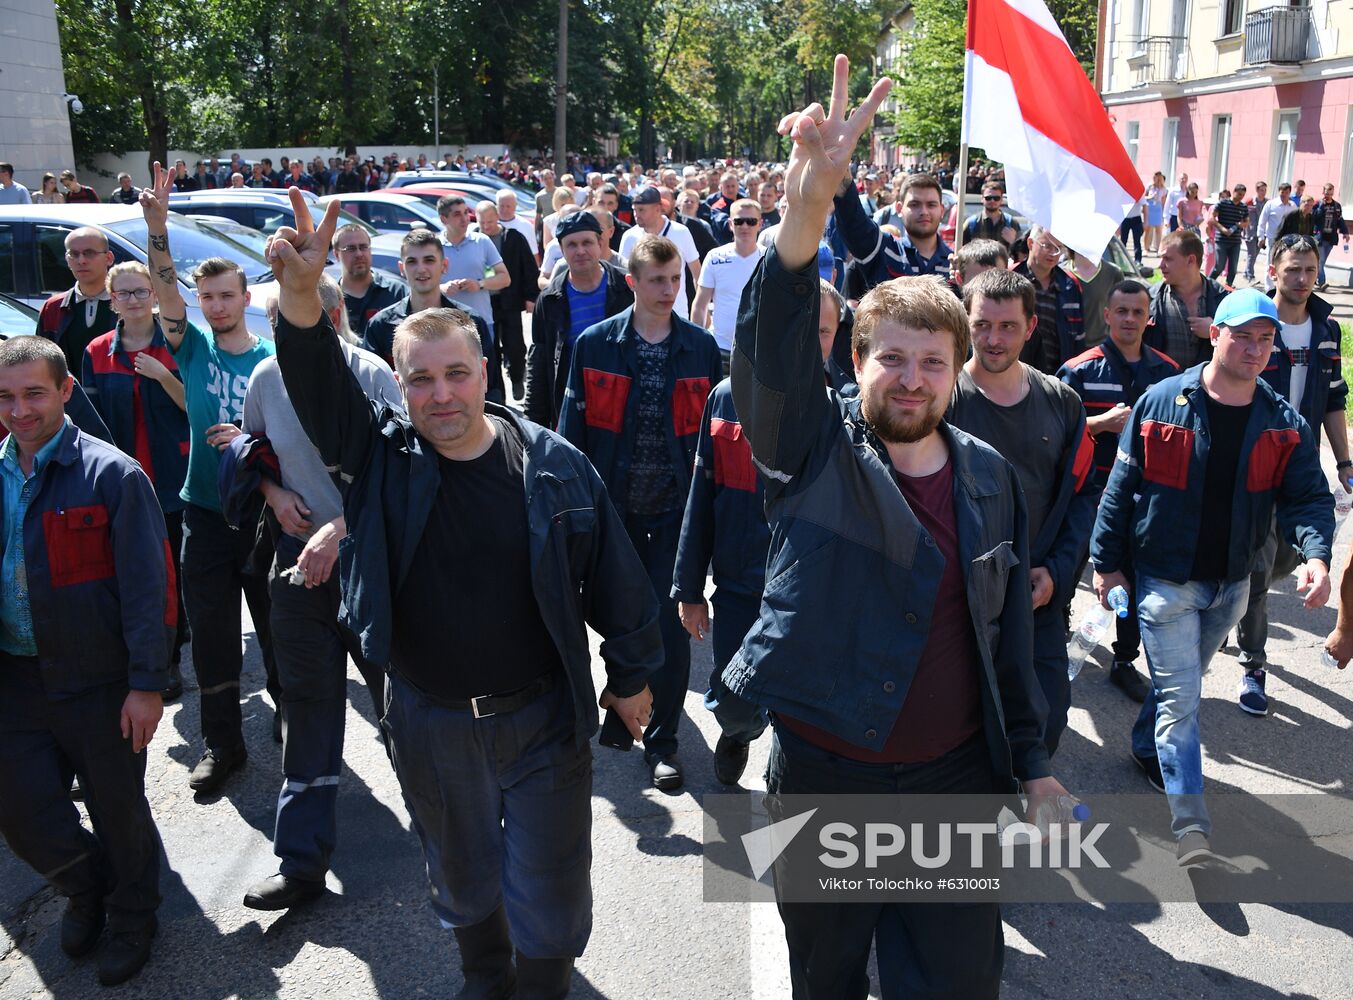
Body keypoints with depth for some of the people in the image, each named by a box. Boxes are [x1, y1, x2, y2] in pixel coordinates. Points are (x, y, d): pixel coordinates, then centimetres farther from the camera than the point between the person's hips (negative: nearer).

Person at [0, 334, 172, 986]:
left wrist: (147, 685, -16)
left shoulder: (112, 475, -12)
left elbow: (146, 586, -14)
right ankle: (84, 889, 41)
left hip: (98, 683, -4)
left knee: (119, 811, 10)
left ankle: (131, 915, 36)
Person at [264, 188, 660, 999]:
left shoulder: (552, 463, -11)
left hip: (543, 716, -2)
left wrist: (631, 675, 2)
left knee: (548, 899, 13)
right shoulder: (382, 456, -7)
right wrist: (301, 293, -42)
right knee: (463, 881, 25)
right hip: (430, 722, 2)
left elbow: (614, 575, -4)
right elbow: (318, 381, -24)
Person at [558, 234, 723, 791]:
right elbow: (573, 427, 0)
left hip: (675, 507, -1)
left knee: (671, 622, -2)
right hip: (613, 504, 1)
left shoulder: (702, 348, 0)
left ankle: (662, 739, 14)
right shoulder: (594, 345, -2)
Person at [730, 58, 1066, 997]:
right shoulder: (814, 450, -9)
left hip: (956, 777, 2)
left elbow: (1011, 629, 8)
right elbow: (773, 353, -29)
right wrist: (808, 212, -44)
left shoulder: (993, 479, 1)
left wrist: (1032, 761, 9)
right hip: (822, 773, -2)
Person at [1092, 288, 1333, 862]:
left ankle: (1148, 747, 47)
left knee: (1181, 683, 21)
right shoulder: (1161, 403, -11)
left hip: (1231, 582, 4)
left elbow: (1308, 496, -4)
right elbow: (1121, 487, -5)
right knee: (1179, 696, -6)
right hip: (1165, 578, -4)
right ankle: (1189, 818, -3)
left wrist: (1315, 555, -24)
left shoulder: (1284, 423, -2)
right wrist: (1107, 562, -4)